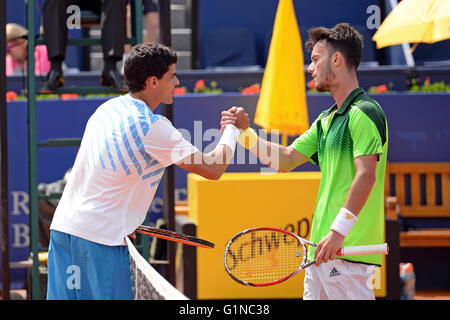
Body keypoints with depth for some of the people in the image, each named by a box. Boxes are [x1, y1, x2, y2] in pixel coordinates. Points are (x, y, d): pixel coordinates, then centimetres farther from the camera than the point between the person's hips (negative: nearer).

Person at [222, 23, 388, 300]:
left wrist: (339, 230, -26)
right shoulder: (326, 120, 20)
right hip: (322, 247, 10)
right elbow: (286, 160, 26)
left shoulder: (364, 113, -11)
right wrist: (245, 134, 15)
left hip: (347, 248, -10)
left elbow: (366, 176, -20)